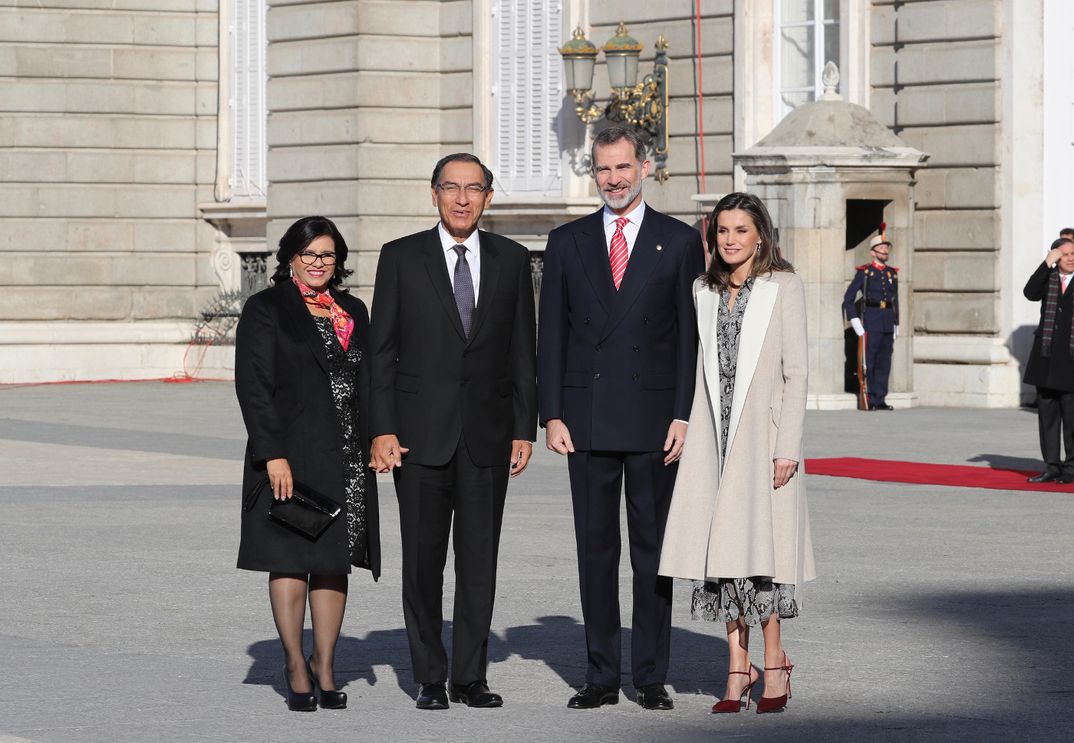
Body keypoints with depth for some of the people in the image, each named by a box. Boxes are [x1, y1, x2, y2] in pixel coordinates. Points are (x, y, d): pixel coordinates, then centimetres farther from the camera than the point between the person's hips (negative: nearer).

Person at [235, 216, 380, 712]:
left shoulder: (352, 312, 15)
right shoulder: (265, 310, -1)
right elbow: (253, 386, -7)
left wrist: (373, 445, 8)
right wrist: (273, 455, -15)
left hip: (347, 458, 5)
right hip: (292, 455, -5)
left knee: (335, 562, 6)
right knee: (290, 559, -3)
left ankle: (325, 666, 12)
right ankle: (296, 667, 5)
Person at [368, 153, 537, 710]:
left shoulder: (512, 260, 7)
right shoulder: (401, 258, 2)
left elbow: (523, 351, 9)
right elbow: (382, 351, 0)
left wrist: (525, 429, 3)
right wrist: (382, 430, -7)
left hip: (487, 431, 2)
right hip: (421, 430, -1)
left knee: (480, 557, 3)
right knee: (423, 558, 2)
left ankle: (471, 676, 10)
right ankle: (429, 678, 10)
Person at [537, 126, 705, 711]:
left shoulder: (679, 241, 4)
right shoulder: (568, 242, 9)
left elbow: (691, 335, 2)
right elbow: (552, 333, 8)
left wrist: (683, 416, -6)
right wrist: (552, 415, 0)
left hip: (653, 416, -2)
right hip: (587, 416, 2)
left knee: (652, 547, 2)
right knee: (595, 547, 5)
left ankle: (651, 677, 8)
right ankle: (601, 676, 10)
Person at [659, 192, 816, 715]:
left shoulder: (783, 288, -2)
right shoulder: (704, 291, 13)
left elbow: (796, 372, -5)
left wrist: (787, 448, -12)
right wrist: (688, 433, 8)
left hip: (762, 433, -5)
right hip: (714, 432, 5)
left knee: (759, 547, -7)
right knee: (722, 553, 2)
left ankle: (774, 663, 6)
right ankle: (738, 671, 6)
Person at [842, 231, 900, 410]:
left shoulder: (892, 273, 15)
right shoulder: (864, 272, 0)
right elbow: (848, 298, -2)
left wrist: (896, 324, 15)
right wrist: (854, 320, -9)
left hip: (888, 323, 5)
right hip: (871, 322, -5)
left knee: (885, 362, 4)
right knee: (870, 362, -6)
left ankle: (880, 399, 7)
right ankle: (870, 400, -4)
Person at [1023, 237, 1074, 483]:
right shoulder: (1047, 278, 9)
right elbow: (1030, 293, -11)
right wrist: (1047, 264, -15)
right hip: (1046, 357, 3)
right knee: (1047, 414, 6)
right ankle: (1052, 465, 12)